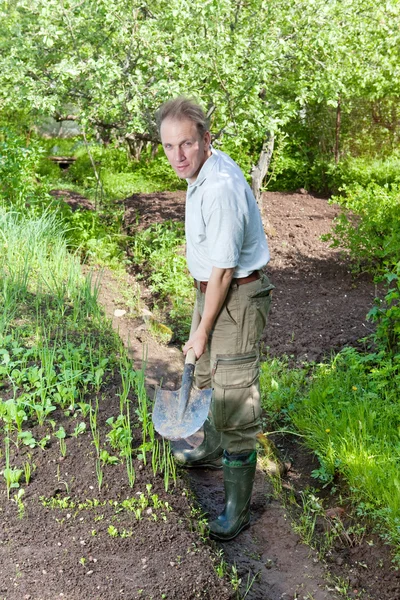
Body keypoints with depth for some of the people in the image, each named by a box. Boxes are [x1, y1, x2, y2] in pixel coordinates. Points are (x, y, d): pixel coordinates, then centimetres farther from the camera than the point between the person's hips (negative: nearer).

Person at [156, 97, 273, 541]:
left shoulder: (221, 188, -29)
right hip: (210, 288, 10)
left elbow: (223, 269, -25)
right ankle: (212, 450, 50)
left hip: (237, 295, -10)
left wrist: (203, 331, -16)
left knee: (234, 397, -6)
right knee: (206, 378, 26)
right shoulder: (203, 169, 4)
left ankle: (236, 507, 6)